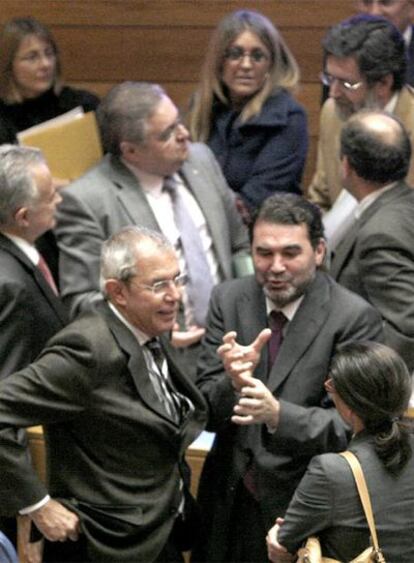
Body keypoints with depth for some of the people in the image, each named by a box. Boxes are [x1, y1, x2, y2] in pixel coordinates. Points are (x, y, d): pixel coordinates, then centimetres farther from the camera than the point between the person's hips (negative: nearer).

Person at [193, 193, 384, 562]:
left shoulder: (355, 318, -14)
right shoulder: (228, 300, -1)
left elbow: (349, 426, -16)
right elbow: (205, 413, -2)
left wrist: (278, 414, -33)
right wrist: (233, 382, -24)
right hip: (229, 500, 4)